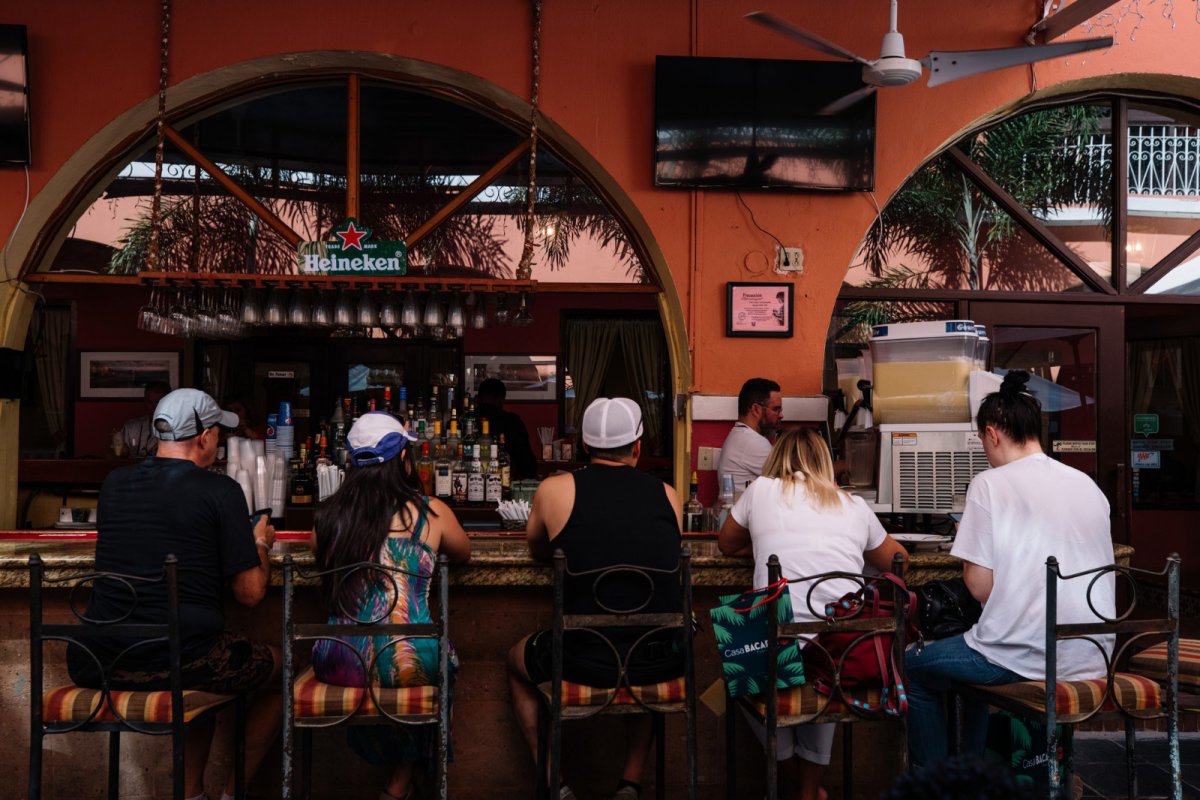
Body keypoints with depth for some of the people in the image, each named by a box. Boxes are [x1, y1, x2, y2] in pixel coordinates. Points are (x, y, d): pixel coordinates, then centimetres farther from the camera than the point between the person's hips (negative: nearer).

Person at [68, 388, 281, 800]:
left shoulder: (113, 483, 8)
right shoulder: (221, 490, -9)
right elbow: (250, 593, -6)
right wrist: (260, 544, 14)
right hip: (178, 663, -6)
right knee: (278, 667, 21)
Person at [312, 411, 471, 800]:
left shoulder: (327, 516, 4)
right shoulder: (431, 512, -1)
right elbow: (462, 554, 21)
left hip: (341, 665, 3)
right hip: (410, 663, -3)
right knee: (443, 659, 32)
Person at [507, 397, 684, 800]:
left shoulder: (554, 489, -3)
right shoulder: (668, 495, 3)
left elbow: (537, 550, 16)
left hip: (583, 661, -2)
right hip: (662, 662, 3)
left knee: (517, 660, 31)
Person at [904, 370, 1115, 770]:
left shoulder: (990, 484, -10)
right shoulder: (1088, 485, 8)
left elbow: (980, 587, -12)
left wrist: (966, 549, 8)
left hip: (1026, 656, -7)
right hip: (1092, 658, 7)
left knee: (913, 667, 18)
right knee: (979, 659, 34)